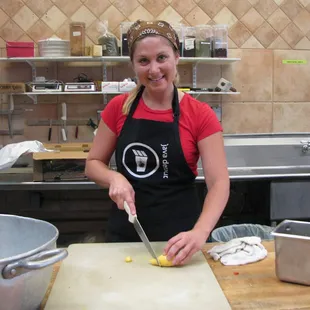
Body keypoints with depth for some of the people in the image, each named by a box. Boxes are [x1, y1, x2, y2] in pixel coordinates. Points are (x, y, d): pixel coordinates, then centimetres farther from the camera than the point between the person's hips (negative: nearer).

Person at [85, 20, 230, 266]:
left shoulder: (200, 115, -10)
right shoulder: (118, 108, -2)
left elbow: (219, 182, -15)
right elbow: (93, 164, 5)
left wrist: (200, 233, -31)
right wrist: (115, 178, -16)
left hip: (178, 237, -2)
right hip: (125, 232, 3)